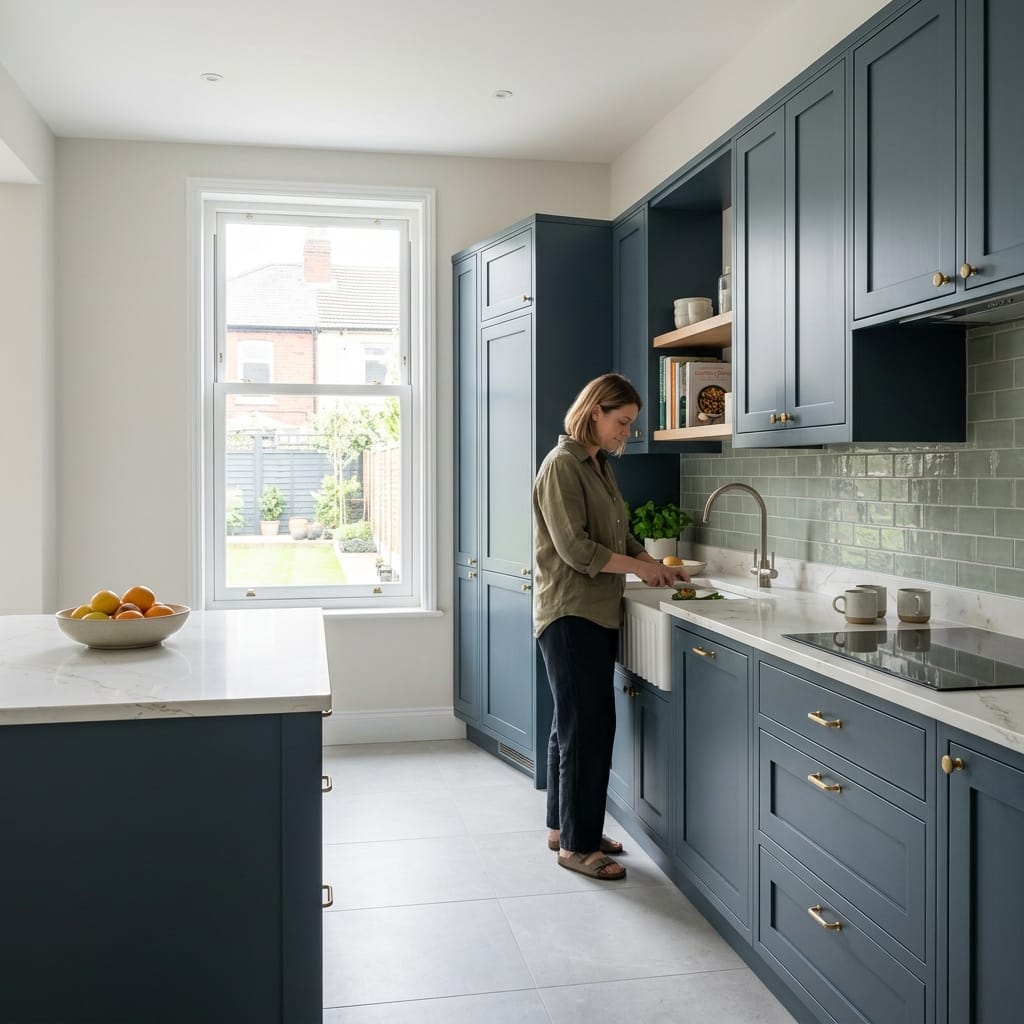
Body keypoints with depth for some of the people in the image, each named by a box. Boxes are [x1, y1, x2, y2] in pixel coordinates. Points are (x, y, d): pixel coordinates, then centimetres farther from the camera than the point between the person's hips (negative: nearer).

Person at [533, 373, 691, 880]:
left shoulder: (599, 466, 15)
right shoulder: (561, 466, -13)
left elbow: (619, 538, 19)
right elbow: (575, 548, -19)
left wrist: (659, 567, 4)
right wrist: (640, 568, -13)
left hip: (597, 614, 9)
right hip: (570, 615, -9)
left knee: (573, 724, 15)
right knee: (588, 727, -6)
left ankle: (563, 825, 27)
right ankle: (576, 844, 5)